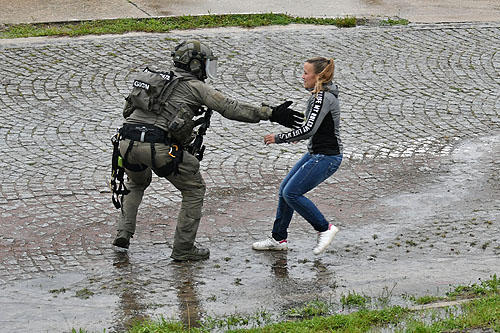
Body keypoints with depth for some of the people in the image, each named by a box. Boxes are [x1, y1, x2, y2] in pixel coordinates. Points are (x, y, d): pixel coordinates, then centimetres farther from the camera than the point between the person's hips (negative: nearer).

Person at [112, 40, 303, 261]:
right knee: (194, 190, 13)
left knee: (136, 184, 36)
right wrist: (271, 114, 1)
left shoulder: (158, 79, 24)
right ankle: (183, 248, 13)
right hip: (159, 147, -6)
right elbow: (231, 109, 0)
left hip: (128, 142, 6)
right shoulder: (195, 86, 5)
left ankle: (124, 232, 21)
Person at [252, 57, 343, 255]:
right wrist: (300, 137, 28)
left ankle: (325, 229, 2)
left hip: (326, 157, -10)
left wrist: (279, 139, -20)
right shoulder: (320, 95, 10)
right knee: (285, 188, 10)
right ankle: (278, 239, 20)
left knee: (291, 193, -10)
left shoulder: (323, 97, -20)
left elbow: (309, 128, -28)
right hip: (316, 153, 10)